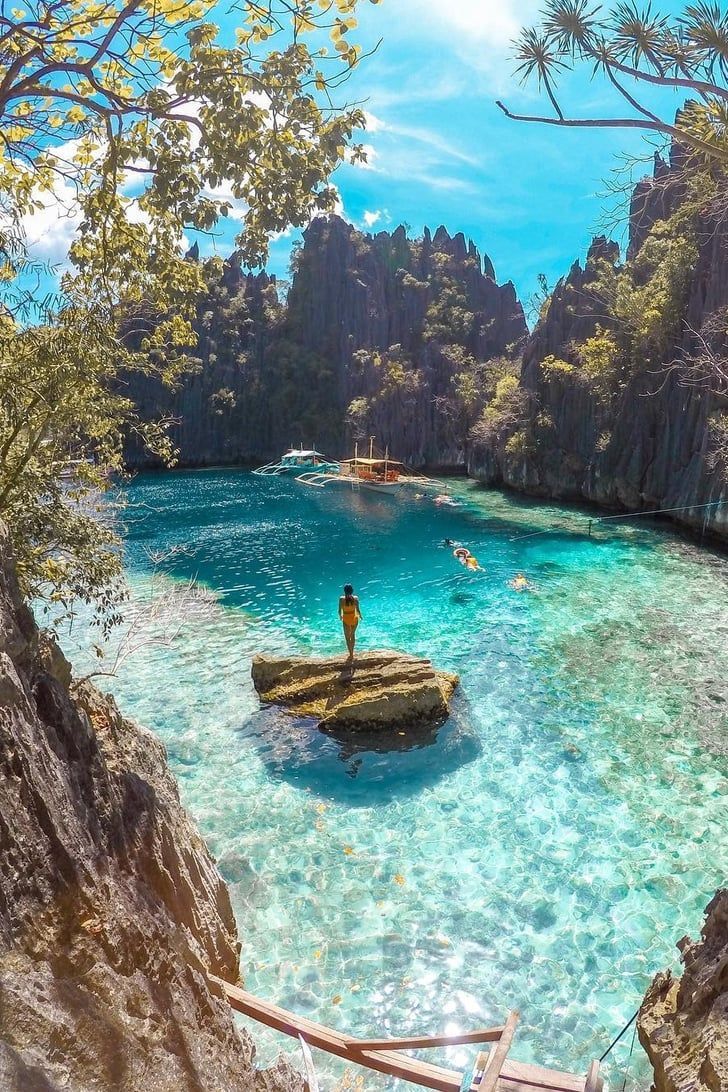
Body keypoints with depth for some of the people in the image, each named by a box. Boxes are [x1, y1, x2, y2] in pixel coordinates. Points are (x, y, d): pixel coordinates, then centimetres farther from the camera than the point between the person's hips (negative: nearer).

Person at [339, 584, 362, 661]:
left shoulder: (342, 599, -14)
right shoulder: (355, 598, -12)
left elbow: (340, 610, -8)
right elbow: (357, 610, -10)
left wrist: (340, 616, 13)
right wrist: (360, 616, 10)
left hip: (346, 619, -2)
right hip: (354, 618, 2)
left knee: (347, 637, 9)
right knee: (353, 635, 23)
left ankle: (351, 654, 3)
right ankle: (352, 653, 33)